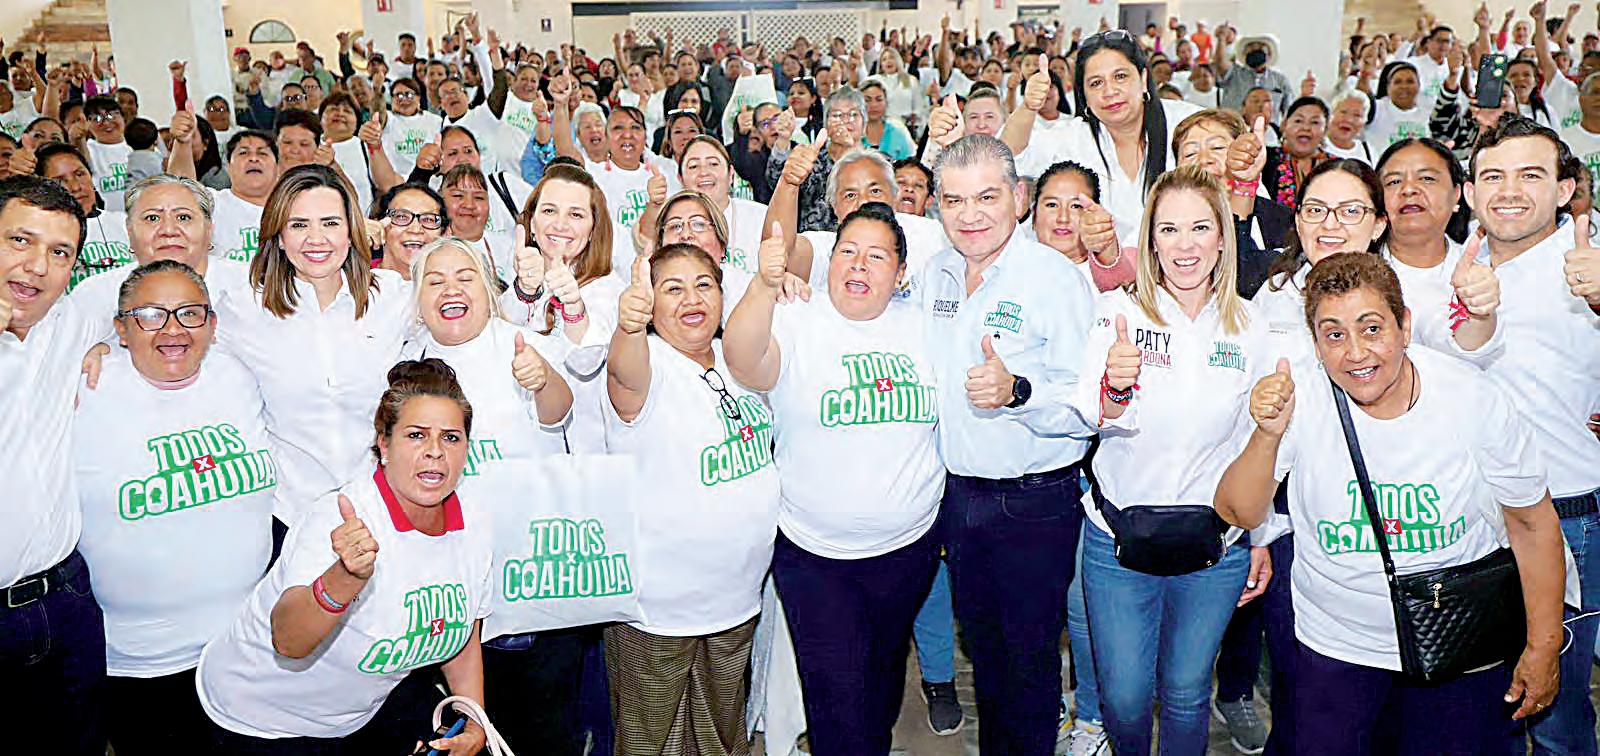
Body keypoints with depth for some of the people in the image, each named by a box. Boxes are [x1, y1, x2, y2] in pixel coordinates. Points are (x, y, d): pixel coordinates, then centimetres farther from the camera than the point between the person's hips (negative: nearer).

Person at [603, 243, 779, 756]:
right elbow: (626, 373, -41)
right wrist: (629, 324, -64)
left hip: (737, 598, 6)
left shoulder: (733, 361, 2)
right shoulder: (647, 366, -20)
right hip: (655, 605, -6)